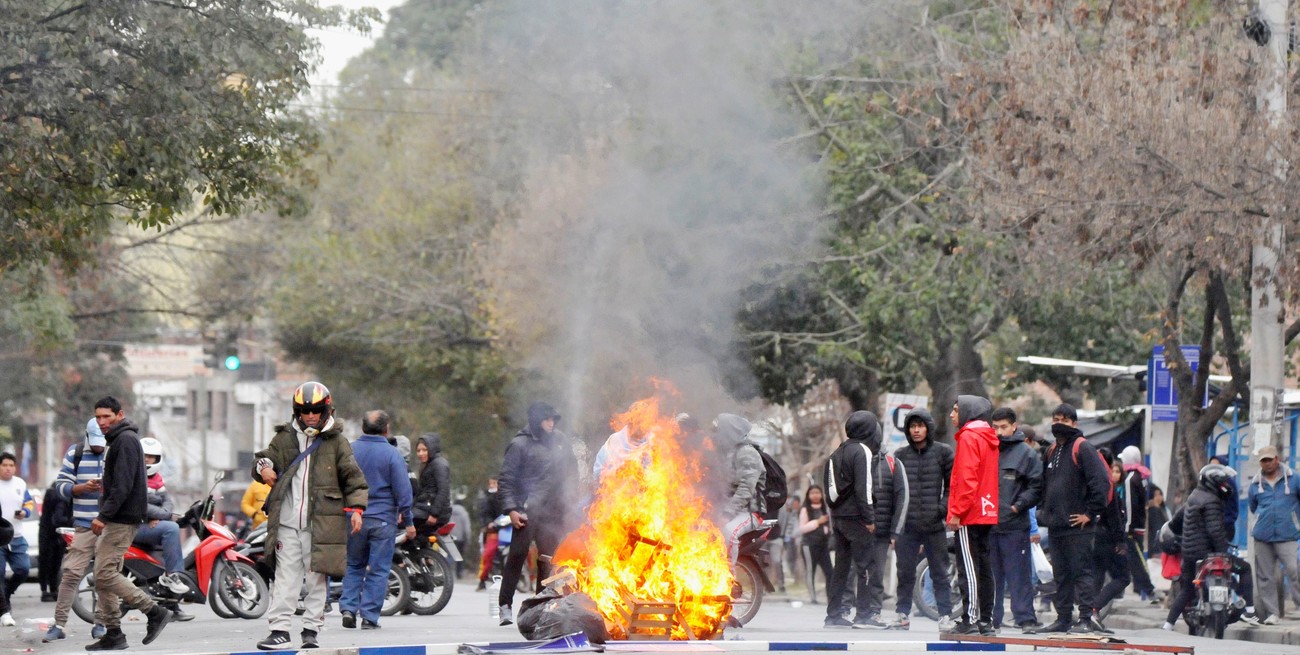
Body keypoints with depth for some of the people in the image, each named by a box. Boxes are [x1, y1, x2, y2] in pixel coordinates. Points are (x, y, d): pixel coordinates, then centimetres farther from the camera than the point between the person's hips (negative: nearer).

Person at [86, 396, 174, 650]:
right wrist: (104, 516, 19)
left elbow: (122, 485, -21)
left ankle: (155, 612, -12)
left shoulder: (125, 440, -12)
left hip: (122, 520, -11)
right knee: (104, 575, 8)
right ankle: (113, 633, 9)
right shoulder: (117, 440, 21)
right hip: (117, 520, 11)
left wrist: (104, 516, -23)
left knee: (105, 574, -15)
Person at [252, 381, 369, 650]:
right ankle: (279, 631, -3)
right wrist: (263, 467, -4)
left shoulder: (337, 442, 5)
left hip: (321, 523, -1)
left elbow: (354, 479, 6)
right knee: (285, 577, -2)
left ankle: (311, 631, 9)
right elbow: (264, 458, 20)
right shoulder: (284, 438, 11)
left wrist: (356, 508, -6)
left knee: (317, 578, 3)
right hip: (287, 521, 1)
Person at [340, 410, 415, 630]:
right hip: (383, 519, -3)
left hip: (354, 519, 3)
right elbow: (402, 490, -7)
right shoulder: (391, 454, -7)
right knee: (378, 570, 2)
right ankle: (369, 616, 0)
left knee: (353, 565, 16)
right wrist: (408, 521, 0)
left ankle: (348, 608, 2)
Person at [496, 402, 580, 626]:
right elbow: (506, 479, -4)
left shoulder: (561, 442, 11)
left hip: (553, 512, 5)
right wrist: (511, 509, -12)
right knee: (517, 555, -9)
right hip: (527, 511, -5)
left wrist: (571, 502, 13)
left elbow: (571, 473, 19)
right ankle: (505, 605, -7)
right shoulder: (520, 445, -4)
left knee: (548, 560, 7)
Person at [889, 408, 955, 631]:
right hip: (907, 525, 2)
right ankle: (903, 614, 14)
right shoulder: (900, 455, 10)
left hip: (934, 526, -2)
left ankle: (945, 615, 4)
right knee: (905, 573, 7)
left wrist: (942, 508, -10)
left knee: (940, 573, 1)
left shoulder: (943, 452, 3)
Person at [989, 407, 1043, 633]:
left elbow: (1036, 487, 0)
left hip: (1015, 526, -4)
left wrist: (1018, 506, -10)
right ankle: (991, 618, 13)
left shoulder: (1026, 453, 3)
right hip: (988, 524, 4)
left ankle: (1025, 618, -4)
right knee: (991, 574, 8)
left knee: (1019, 574, -5)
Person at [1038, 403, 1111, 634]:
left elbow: (1101, 481, -16)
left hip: (1077, 525, -8)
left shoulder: (1082, 448, -8)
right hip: (1056, 525, 8)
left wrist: (1090, 513, -15)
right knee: (1061, 575, 10)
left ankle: (1088, 617, -9)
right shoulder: (1051, 452, 18)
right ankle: (1064, 618, 15)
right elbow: (1044, 484, 29)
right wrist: (1043, 510, 17)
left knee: (1081, 572, -9)